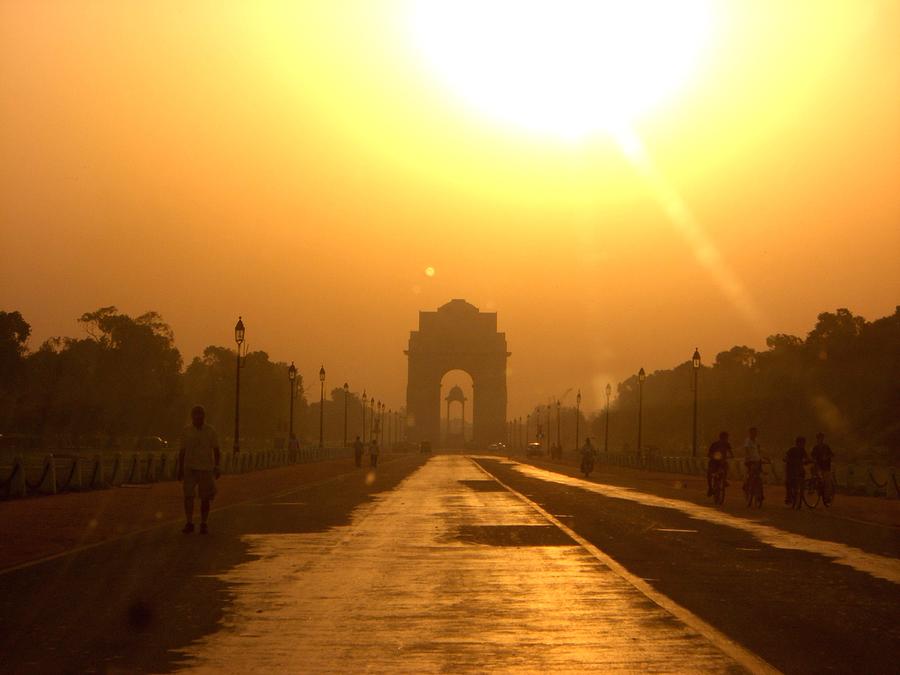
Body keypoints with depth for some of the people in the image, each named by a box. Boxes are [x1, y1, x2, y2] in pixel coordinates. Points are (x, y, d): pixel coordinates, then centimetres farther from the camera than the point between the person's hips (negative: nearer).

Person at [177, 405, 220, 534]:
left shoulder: (211, 431, 2)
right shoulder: (187, 431, 4)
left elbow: (216, 451, 5)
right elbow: (182, 451, 8)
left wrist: (216, 468, -4)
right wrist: (180, 469, 5)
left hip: (206, 469, 0)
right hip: (190, 468, 0)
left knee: (205, 498, 2)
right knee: (188, 496, -12)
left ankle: (203, 525, 12)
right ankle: (189, 523, -8)